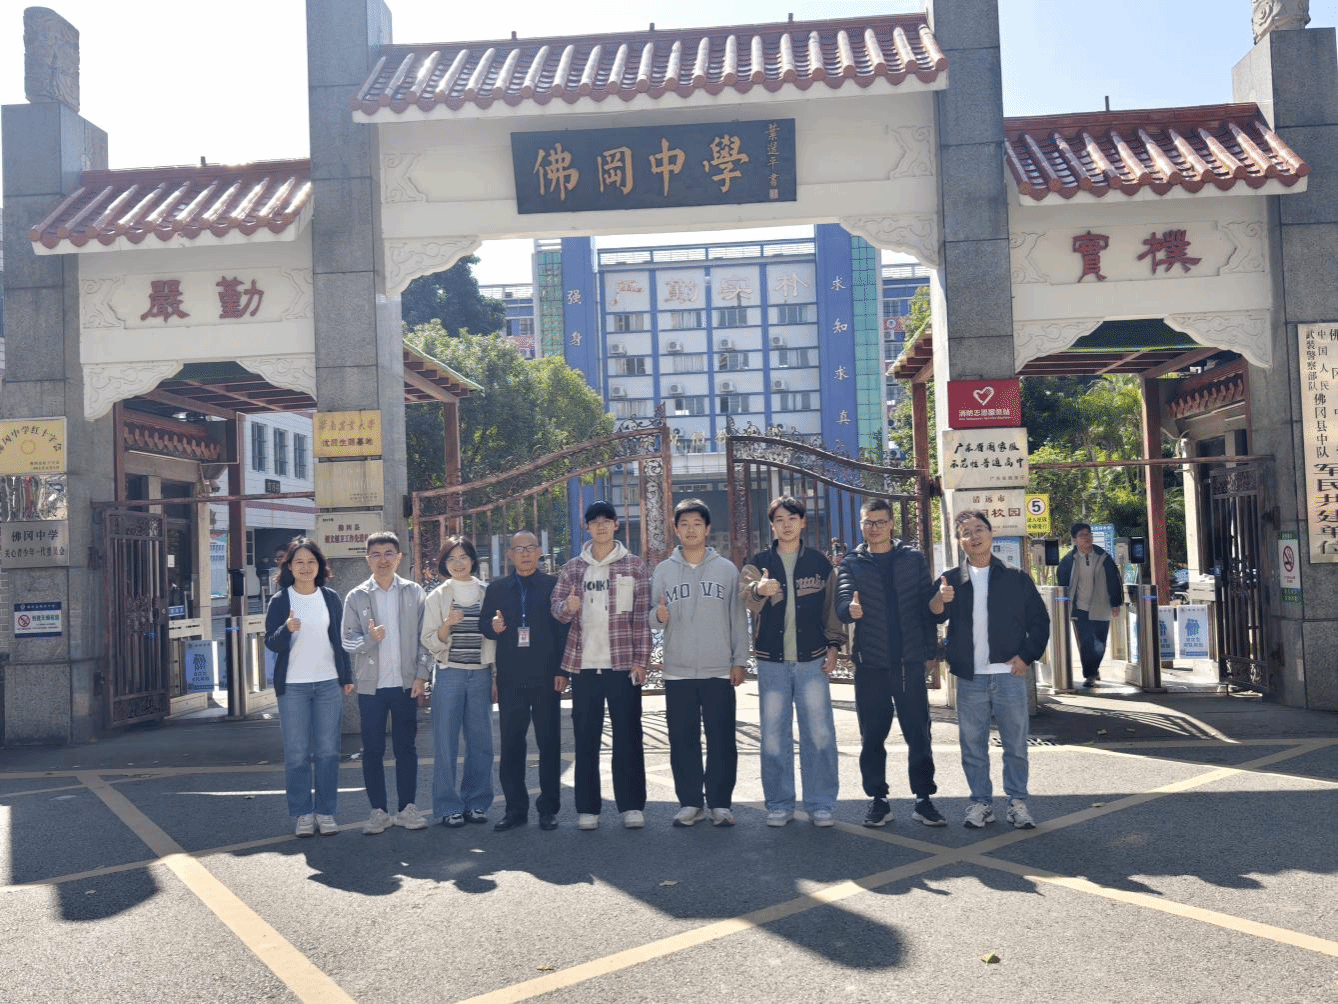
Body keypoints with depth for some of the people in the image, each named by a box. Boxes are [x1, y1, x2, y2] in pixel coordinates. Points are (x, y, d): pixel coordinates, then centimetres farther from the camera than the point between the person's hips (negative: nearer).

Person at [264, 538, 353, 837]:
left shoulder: (331, 598, 7)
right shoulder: (279, 601, 1)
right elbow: (270, 643, -3)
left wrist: (348, 676, 9)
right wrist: (287, 629, -24)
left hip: (329, 684, 2)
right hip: (293, 687, -2)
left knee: (327, 751, 4)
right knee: (296, 753, 2)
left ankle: (326, 812, 12)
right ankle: (303, 813, 11)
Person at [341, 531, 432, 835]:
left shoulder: (414, 593, 4)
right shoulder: (356, 597, 2)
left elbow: (424, 636, 5)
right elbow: (347, 641, 1)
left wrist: (422, 675, -1)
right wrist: (369, 639, -20)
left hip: (405, 683, 0)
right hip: (371, 684, 0)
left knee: (406, 747, 6)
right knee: (373, 750, 4)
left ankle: (407, 808, 15)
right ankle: (378, 810, 13)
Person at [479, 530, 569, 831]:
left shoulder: (554, 584, 3)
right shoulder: (496, 588, 11)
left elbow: (564, 628, -1)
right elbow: (483, 623, 12)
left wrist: (562, 670, -8)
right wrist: (493, 626, -13)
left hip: (546, 678, -2)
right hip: (510, 679, 2)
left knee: (549, 744, 4)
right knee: (511, 745, 5)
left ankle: (549, 808, 12)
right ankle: (516, 809, 14)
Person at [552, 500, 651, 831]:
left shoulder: (634, 566, 4)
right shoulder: (572, 568, 10)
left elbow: (642, 617, 2)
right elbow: (556, 605, 10)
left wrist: (641, 660, -5)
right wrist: (567, 607, -14)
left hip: (623, 664, -2)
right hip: (584, 665, 2)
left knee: (628, 736, 3)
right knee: (585, 738, 5)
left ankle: (631, 805, 11)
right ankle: (587, 808, 12)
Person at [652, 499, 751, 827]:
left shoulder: (726, 569, 6)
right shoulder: (663, 571, 8)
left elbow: (738, 618, 6)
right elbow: (653, 618, 6)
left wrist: (740, 660, 1)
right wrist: (658, 616, -18)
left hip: (719, 670, -1)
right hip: (678, 671, 1)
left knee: (721, 739, 1)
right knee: (682, 739, 4)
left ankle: (720, 802, 12)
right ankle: (690, 801, 16)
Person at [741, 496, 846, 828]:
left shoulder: (819, 563, 7)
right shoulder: (758, 564, 4)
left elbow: (832, 607, 11)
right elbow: (746, 598, -16)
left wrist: (833, 645, 2)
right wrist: (758, 590, -39)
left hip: (812, 659, 0)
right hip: (771, 661, 0)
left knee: (819, 733, -1)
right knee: (774, 735, 4)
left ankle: (821, 804, 10)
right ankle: (779, 804, 15)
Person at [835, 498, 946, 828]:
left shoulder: (913, 559, 6)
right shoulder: (851, 563, 4)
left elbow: (926, 604, 4)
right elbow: (842, 601, -12)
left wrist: (930, 650, -3)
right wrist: (851, 609, -36)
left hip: (909, 661, 0)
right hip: (870, 663, 0)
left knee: (918, 732, 4)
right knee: (872, 735, 7)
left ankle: (923, 800, 12)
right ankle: (877, 800, 17)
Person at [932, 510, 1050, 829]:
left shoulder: (1016, 579, 4)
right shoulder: (951, 580, 5)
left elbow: (1039, 621, 8)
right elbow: (935, 614, -10)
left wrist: (1027, 656, -5)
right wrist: (940, 600, -33)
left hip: (1009, 675, -1)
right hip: (969, 679, 1)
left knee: (1015, 744, 4)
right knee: (972, 746, 7)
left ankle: (1017, 801, 15)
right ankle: (981, 802, 17)